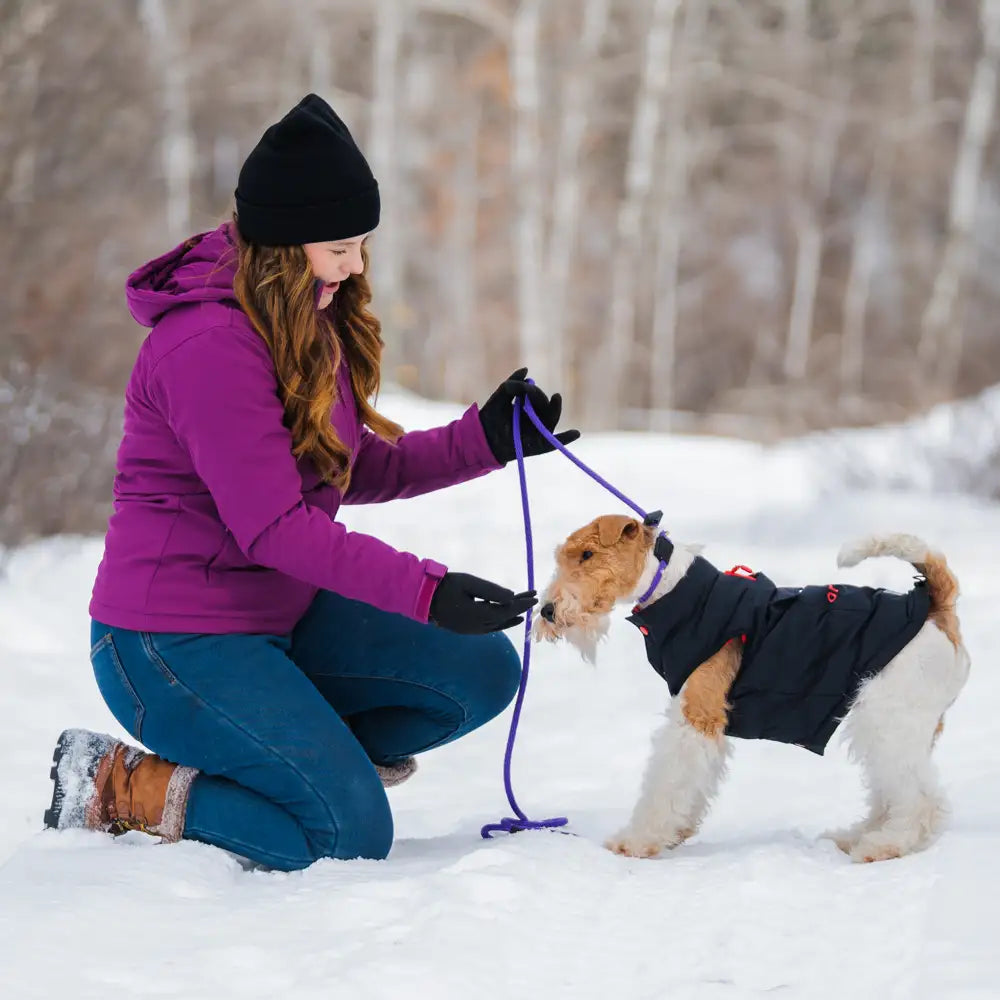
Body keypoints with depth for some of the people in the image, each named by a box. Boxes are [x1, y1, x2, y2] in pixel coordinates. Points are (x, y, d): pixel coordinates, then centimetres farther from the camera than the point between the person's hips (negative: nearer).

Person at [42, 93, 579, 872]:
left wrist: (487, 439, 0)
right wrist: (425, 590, -29)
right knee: (351, 835, -15)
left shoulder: (312, 323, 9)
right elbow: (271, 525, -26)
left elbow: (357, 472, 13)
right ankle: (119, 787, -2)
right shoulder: (210, 345, -23)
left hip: (284, 615, 10)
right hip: (179, 645, -10)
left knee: (483, 669, 1)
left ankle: (285, 758, 6)